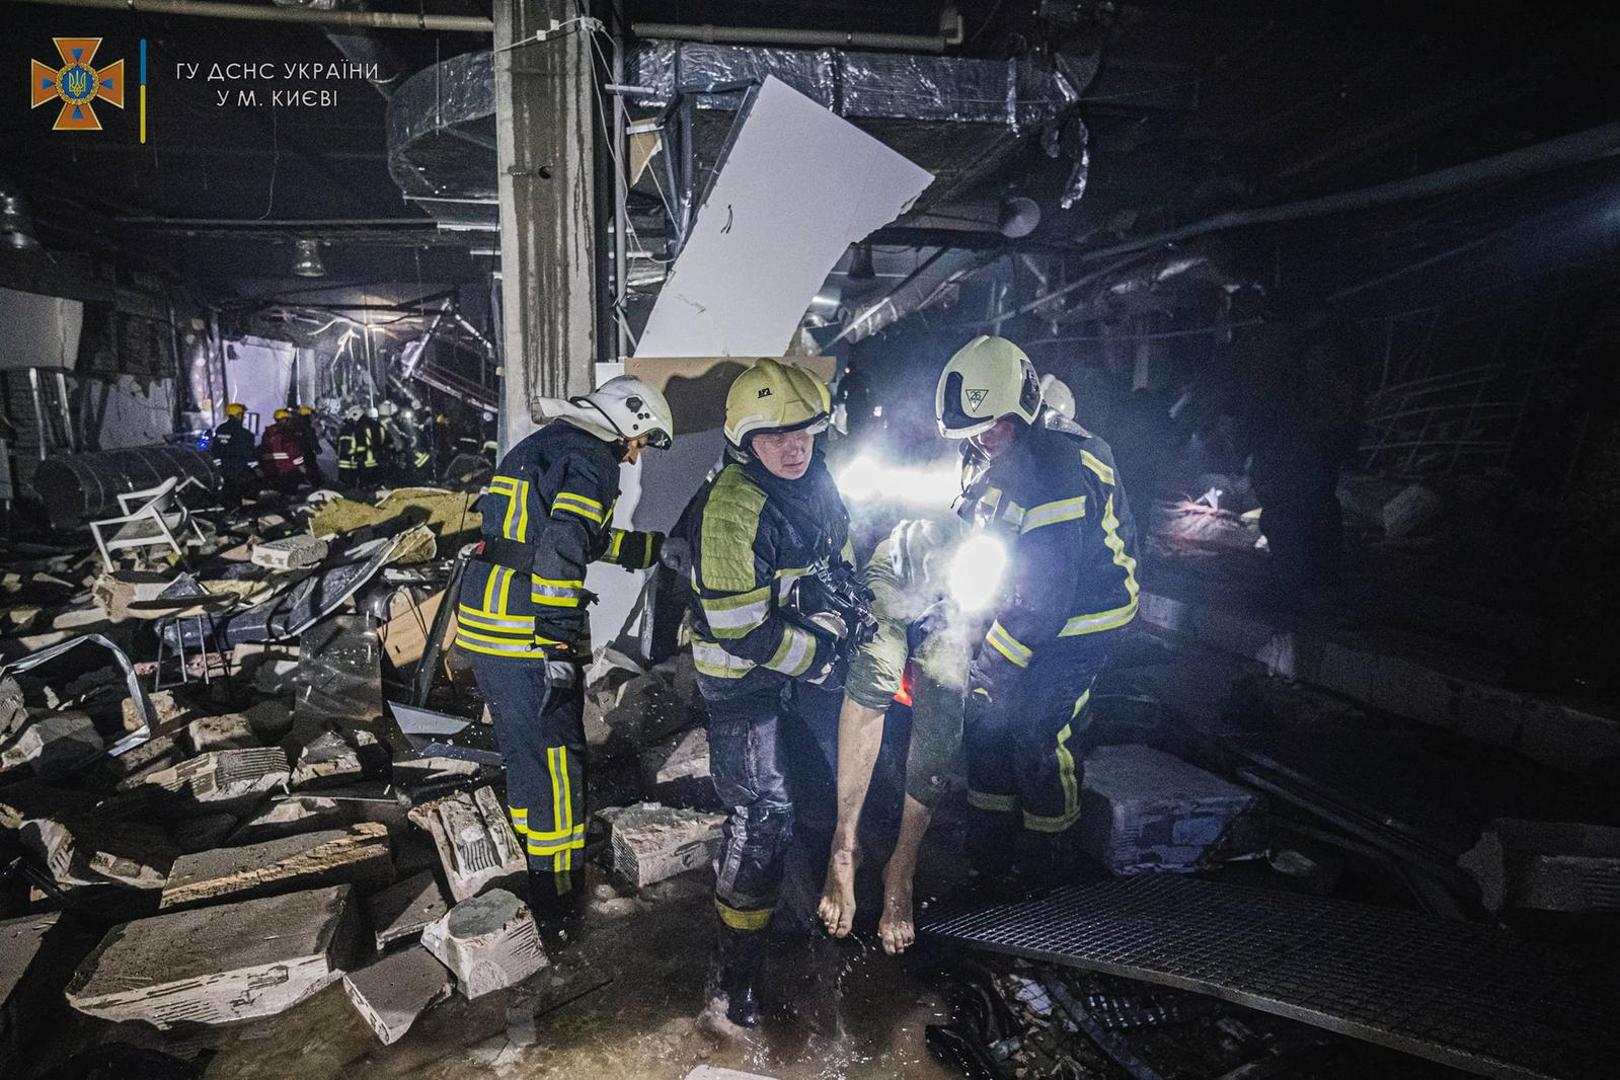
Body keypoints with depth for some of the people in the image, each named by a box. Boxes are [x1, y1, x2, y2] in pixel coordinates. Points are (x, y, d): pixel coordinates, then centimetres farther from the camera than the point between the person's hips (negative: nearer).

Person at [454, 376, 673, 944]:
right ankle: (557, 911, 13)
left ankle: (530, 860, 42)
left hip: (484, 622, 10)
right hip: (527, 639, -10)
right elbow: (562, 551, -23)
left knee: (525, 749, 24)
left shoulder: (539, 446, 20)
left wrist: (660, 546, 26)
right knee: (556, 767, 1)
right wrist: (558, 647, -21)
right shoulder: (591, 459, -11)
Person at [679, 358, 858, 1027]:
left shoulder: (817, 483, 1)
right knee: (762, 816, -9)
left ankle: (822, 905, 43)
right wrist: (826, 646, -19)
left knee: (826, 791, 18)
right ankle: (734, 965, 11)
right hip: (744, 678, -8)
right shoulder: (730, 509, -26)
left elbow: (840, 564, 18)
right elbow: (741, 630, -28)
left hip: (809, 669, 8)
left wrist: (846, 615, 1)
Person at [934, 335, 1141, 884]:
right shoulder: (988, 455, 0)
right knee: (983, 714, 8)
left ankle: (1043, 858, 19)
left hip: (1077, 618, -9)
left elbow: (1048, 590, -29)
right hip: (1019, 606, 9)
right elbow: (969, 535, 14)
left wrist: (996, 660, -24)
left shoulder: (1056, 469, -30)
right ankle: (989, 849, 25)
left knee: (1039, 735, -5)